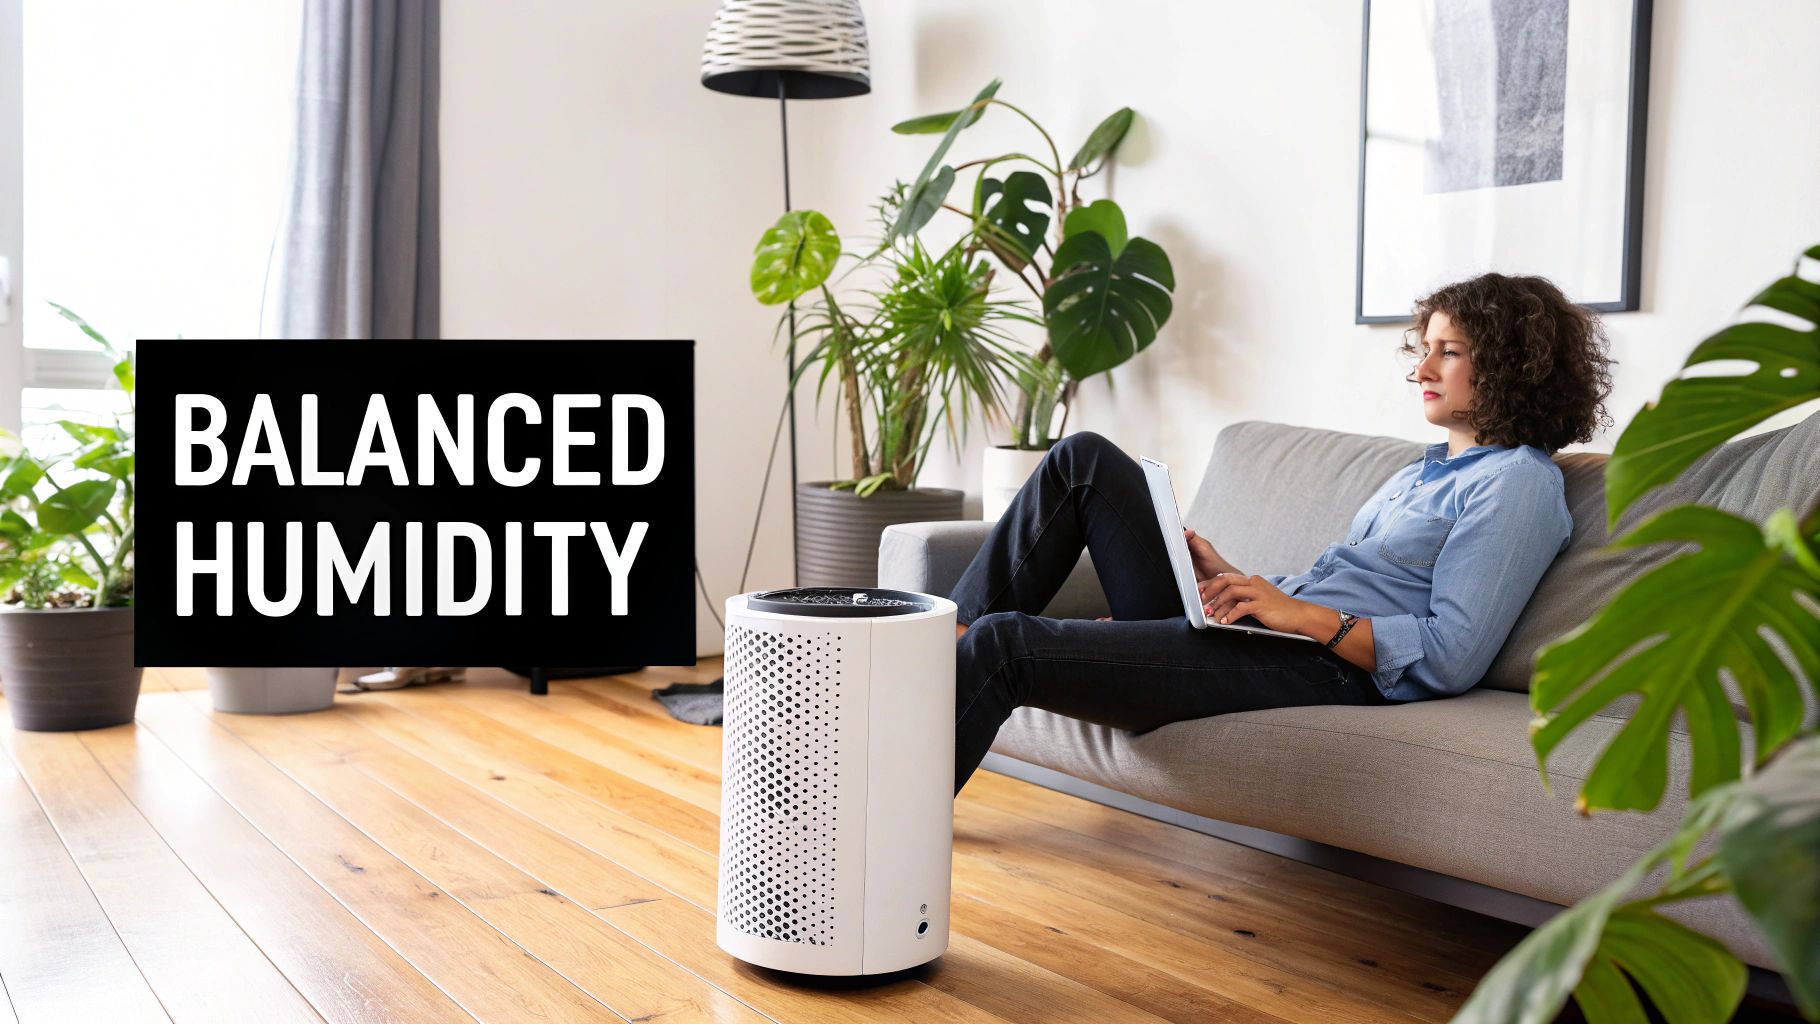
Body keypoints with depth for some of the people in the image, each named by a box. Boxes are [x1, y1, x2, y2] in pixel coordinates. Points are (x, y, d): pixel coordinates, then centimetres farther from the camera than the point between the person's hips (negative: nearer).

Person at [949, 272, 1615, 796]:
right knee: (1084, 457, 6)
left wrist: (1299, 613, -19)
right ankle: (950, 634, 1)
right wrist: (1232, 579, 8)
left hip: (1323, 665, -10)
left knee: (1006, 645, -22)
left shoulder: (1520, 482, -4)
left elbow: (1452, 657, -16)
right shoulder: (1428, 470, 26)